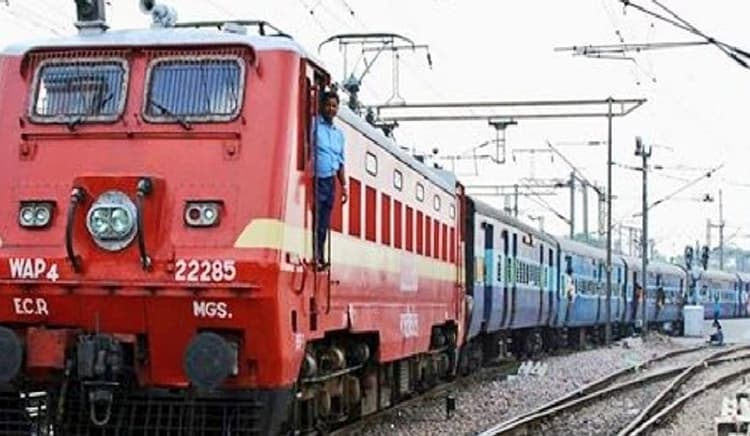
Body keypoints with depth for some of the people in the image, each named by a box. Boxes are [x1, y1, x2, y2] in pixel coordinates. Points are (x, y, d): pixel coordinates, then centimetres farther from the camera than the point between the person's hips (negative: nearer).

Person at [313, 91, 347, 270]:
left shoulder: (339, 133, 20)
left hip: (330, 181, 6)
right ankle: (315, 256, -13)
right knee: (315, 219, -12)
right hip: (316, 179, -6)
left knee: (324, 223, 6)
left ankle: (320, 257, 8)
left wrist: (344, 185, 17)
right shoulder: (314, 125, -1)